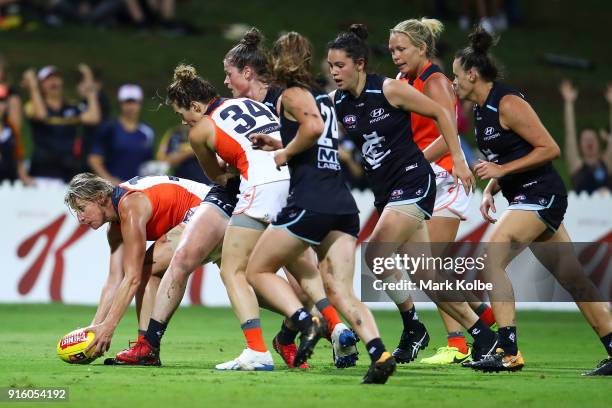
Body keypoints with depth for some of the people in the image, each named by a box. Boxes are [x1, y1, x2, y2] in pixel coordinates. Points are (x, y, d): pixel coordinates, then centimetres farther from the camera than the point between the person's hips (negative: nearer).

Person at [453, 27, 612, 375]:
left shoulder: (508, 103, -15)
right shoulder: (482, 110, 14)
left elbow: (550, 149, -18)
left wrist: (503, 170, -20)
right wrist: (490, 191, 8)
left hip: (540, 195, -10)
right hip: (527, 198, 10)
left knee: (492, 258, -17)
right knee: (573, 279, 9)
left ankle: (509, 352, -19)